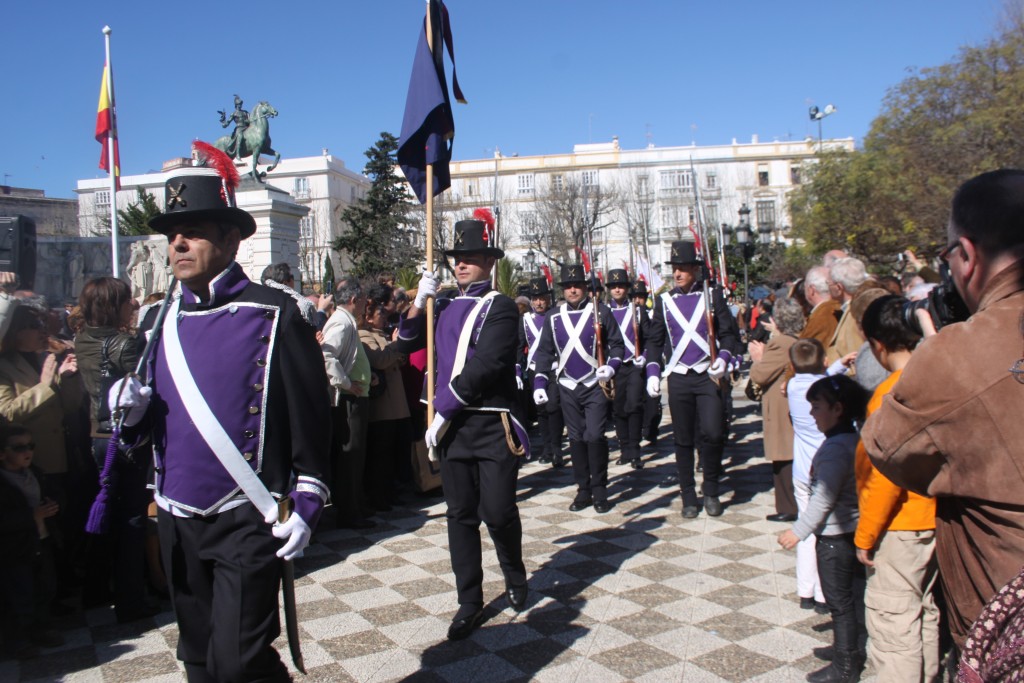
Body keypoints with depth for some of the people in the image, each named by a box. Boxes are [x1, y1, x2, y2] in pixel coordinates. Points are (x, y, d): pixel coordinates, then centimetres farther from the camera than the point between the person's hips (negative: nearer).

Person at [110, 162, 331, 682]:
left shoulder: (274, 315, -10)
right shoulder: (167, 319, 8)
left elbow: (311, 414, -10)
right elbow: (157, 414, 16)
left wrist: (306, 504, -12)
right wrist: (136, 404, -6)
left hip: (247, 521, -6)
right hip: (178, 520, 6)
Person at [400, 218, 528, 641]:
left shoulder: (500, 307, -7)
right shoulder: (446, 307, 13)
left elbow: (485, 366, -17)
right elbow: (408, 342, 18)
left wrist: (442, 409, -16)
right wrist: (420, 301, 2)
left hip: (493, 426, -5)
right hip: (452, 426, 6)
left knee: (498, 511, -3)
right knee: (461, 514, 8)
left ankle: (515, 578, 27)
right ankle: (470, 602, 20)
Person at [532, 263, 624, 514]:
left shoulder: (600, 311, -2)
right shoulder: (553, 317, 5)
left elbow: (616, 344, 1)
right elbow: (545, 352, 8)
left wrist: (611, 366, -18)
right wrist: (539, 383, 1)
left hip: (595, 385, -3)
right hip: (567, 387, 3)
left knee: (595, 436, -8)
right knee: (576, 438, 7)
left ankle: (600, 491, 7)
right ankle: (583, 491, 17)